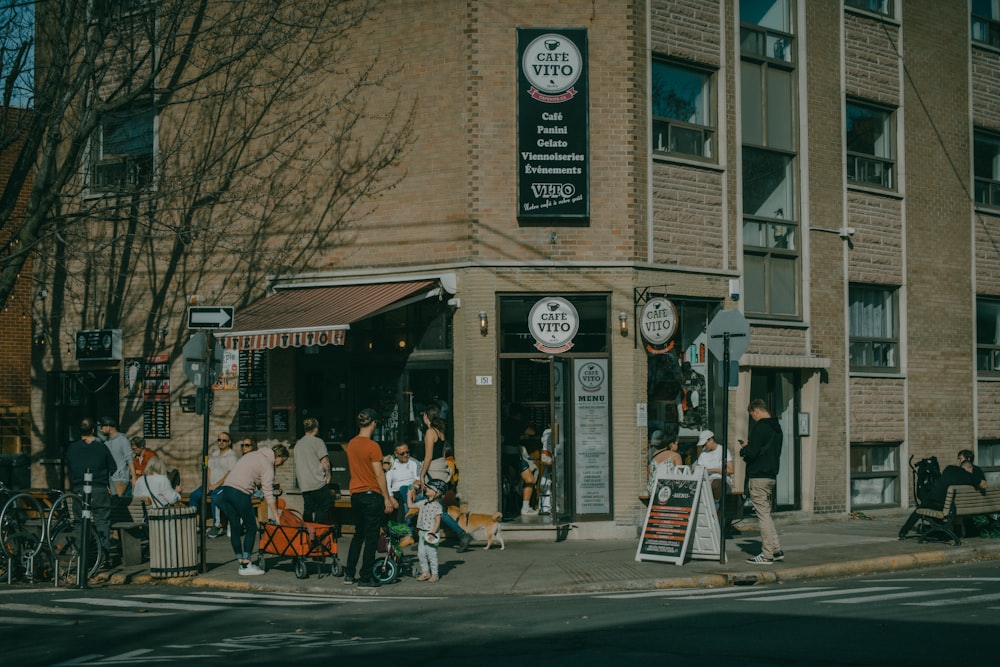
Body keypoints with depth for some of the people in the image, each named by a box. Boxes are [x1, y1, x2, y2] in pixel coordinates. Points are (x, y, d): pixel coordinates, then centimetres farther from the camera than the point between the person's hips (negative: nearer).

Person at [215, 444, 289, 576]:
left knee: (236, 527, 12)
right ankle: (246, 566, -2)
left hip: (226, 487, 9)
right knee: (251, 528, 1)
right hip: (240, 493, -9)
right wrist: (276, 516, -6)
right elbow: (268, 494, -8)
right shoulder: (267, 466, -3)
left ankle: (241, 563, 16)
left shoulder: (255, 455, 23)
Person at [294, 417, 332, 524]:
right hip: (319, 483, -6)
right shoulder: (318, 442, -8)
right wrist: (328, 475, 2)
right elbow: (325, 462, -13)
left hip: (304, 485, 6)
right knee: (322, 510, -1)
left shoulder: (298, 444, 13)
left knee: (307, 511, 9)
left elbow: (297, 465, 17)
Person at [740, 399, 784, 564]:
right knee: (766, 513, 16)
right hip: (772, 475, 9)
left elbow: (752, 453, -20)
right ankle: (776, 550, 15)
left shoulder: (759, 427, -14)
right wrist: (749, 447, 17)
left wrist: (744, 448, 3)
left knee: (763, 514, -6)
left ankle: (767, 555, -5)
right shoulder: (776, 428, 14)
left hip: (758, 477, -9)